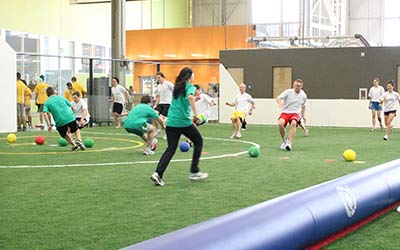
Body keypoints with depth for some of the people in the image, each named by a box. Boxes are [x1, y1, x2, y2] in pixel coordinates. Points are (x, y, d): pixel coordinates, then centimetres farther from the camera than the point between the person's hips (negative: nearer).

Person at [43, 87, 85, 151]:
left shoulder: (47, 103, 9)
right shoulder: (61, 97, 16)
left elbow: (45, 114, -6)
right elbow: (70, 106, 19)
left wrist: (49, 125, -9)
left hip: (60, 121, -1)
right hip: (70, 117, 1)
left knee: (65, 135, 25)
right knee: (76, 129, 26)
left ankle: (74, 144, 5)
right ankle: (79, 140, 1)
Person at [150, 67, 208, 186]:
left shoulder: (177, 87, 17)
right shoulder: (190, 87, -3)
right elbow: (190, 97, -25)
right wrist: (195, 115, -28)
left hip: (171, 122, 6)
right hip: (184, 122, -6)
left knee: (170, 149, 7)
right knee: (198, 142, 16)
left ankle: (158, 173, -13)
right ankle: (194, 172, 16)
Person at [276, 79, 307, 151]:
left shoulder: (303, 95, 6)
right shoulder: (288, 92, -4)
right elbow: (278, 98, -15)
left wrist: (303, 115, 20)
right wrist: (280, 102, -37)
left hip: (296, 113, 1)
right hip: (285, 112, -1)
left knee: (293, 123, -35)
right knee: (280, 123, -31)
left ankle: (289, 143, -38)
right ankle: (284, 140, -4)